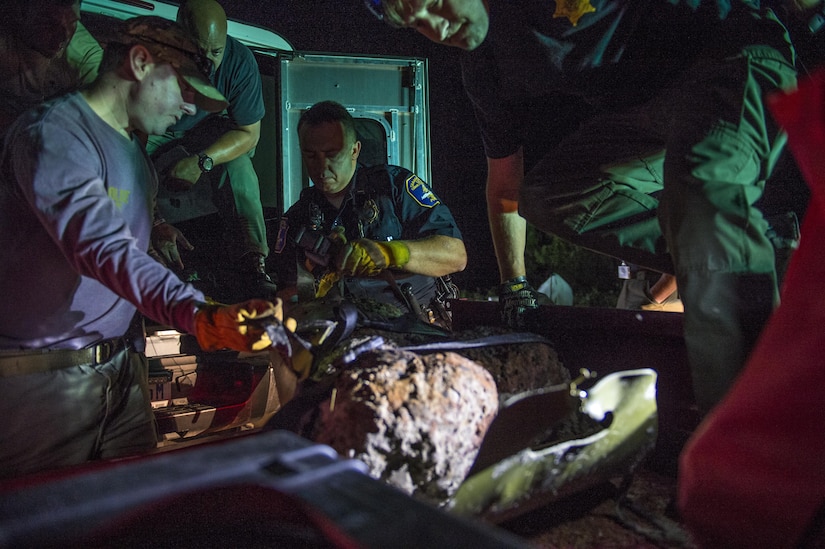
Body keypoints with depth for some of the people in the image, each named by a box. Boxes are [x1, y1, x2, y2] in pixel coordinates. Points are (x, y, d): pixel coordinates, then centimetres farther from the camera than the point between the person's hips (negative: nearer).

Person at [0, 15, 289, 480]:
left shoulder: (135, 151, 16)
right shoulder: (54, 132, -15)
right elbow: (104, 250, -30)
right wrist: (200, 316, -42)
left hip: (122, 362, 8)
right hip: (44, 374, -8)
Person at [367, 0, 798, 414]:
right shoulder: (484, 74, 0)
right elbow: (504, 185, 11)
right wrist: (513, 284, 14)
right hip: (643, 111, 7)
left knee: (701, 182, -35)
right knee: (544, 198, -8)